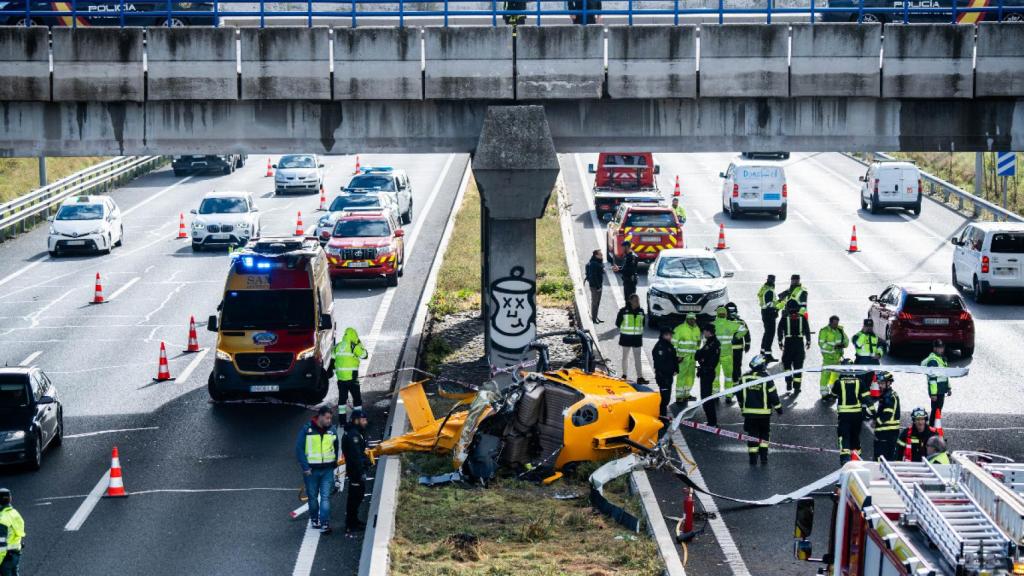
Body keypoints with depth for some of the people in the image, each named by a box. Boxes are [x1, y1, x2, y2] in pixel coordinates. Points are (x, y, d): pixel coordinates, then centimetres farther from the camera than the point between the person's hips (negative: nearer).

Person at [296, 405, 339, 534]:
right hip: (311, 470, -1)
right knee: (312, 497, 11)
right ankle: (314, 520, 28)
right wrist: (305, 467, -11)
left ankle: (325, 524, -8)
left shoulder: (332, 430, 2)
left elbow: (336, 448, 15)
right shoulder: (307, 429, -8)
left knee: (325, 497, -6)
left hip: (327, 470, 1)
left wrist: (334, 463, 7)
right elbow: (299, 448, -7)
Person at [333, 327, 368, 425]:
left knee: (342, 398, 12)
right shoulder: (353, 346, -9)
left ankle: (341, 420, 12)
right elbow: (364, 355, -2)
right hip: (352, 377, -5)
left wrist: (334, 371, 24)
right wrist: (359, 344, 8)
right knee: (357, 398, 6)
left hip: (340, 377, 5)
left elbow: (333, 360, 13)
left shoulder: (337, 346, 9)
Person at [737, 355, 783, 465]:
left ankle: (753, 458, 5)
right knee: (764, 434, 15)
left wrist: (742, 407, 22)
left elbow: (739, 394, 7)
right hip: (764, 412, -2)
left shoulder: (744, 378, -2)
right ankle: (763, 457, 11)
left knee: (752, 435, 8)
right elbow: (773, 395, -9)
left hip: (749, 412, 2)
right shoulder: (766, 379, -12)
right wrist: (779, 408, 5)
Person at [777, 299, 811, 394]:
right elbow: (807, 331, 4)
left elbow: (780, 331, -2)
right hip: (800, 344, 1)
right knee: (798, 365, 5)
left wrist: (780, 342, 9)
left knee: (787, 363, 14)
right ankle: (797, 387, 4)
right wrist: (808, 342, 16)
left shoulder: (784, 319, -4)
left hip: (788, 344, -1)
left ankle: (789, 382, 0)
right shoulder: (802, 318, 0)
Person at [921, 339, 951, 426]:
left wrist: (948, 388, 24)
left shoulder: (943, 359, 15)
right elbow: (932, 378, -21)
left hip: (942, 390, 10)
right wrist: (933, 393, -24)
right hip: (936, 390, -10)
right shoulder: (932, 360, -17)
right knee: (935, 410, -8)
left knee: (939, 409, 14)